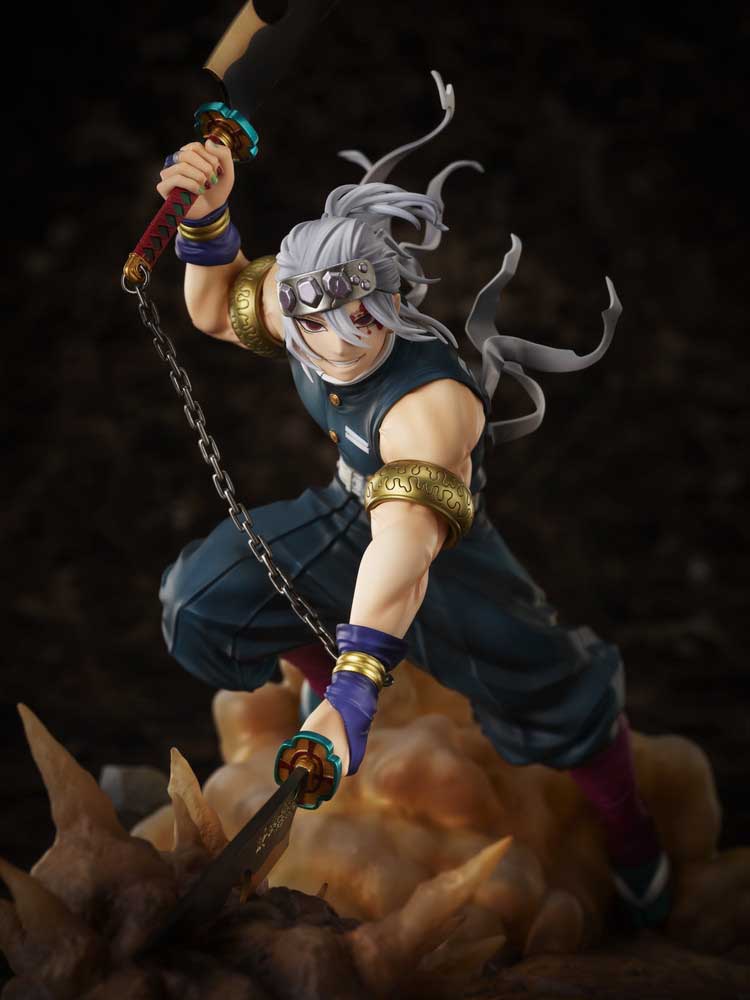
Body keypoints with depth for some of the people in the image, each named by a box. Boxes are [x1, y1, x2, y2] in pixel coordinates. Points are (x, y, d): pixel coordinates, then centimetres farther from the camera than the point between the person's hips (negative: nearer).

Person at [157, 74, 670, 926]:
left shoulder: (430, 401, -44)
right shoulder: (289, 296, -23)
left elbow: (408, 540, -58)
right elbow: (216, 310, -1)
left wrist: (354, 694, -71)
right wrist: (205, 219, -22)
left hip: (446, 541, -6)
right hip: (346, 514, 6)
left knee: (550, 694, -14)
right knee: (205, 599, 1)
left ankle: (630, 837, 16)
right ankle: (322, 675, 33)